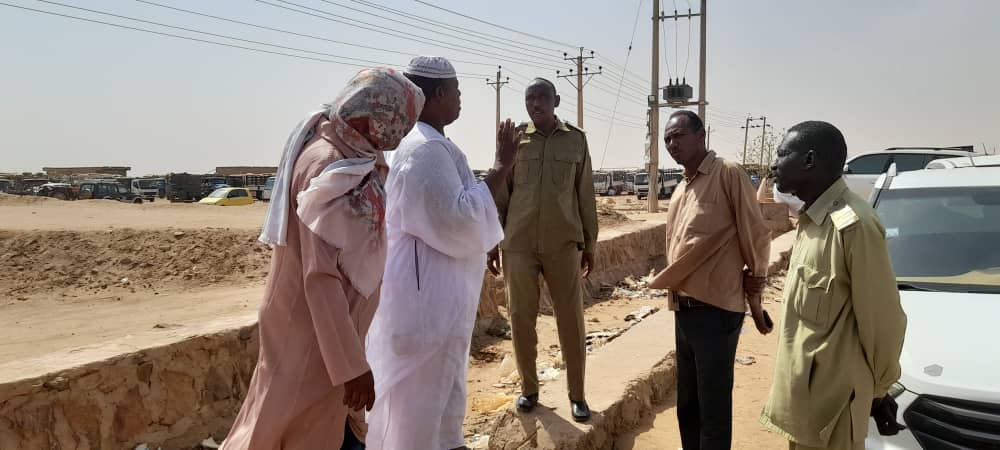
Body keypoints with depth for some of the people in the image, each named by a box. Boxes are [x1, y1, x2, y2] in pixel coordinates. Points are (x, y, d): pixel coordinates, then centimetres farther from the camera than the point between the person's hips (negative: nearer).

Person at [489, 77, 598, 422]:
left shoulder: (576, 140, 5)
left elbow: (585, 195, 8)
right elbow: (499, 195, 7)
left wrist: (590, 243, 8)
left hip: (564, 243, 0)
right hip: (518, 243, 1)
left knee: (571, 319, 3)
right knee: (521, 318, 6)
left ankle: (577, 393, 16)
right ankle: (529, 388, 22)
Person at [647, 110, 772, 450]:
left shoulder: (728, 174, -8)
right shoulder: (680, 189, 15)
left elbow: (756, 237, -7)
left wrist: (754, 296, -1)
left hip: (716, 310, -8)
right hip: (683, 310, 8)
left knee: (713, 409, 2)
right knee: (687, 405, 17)